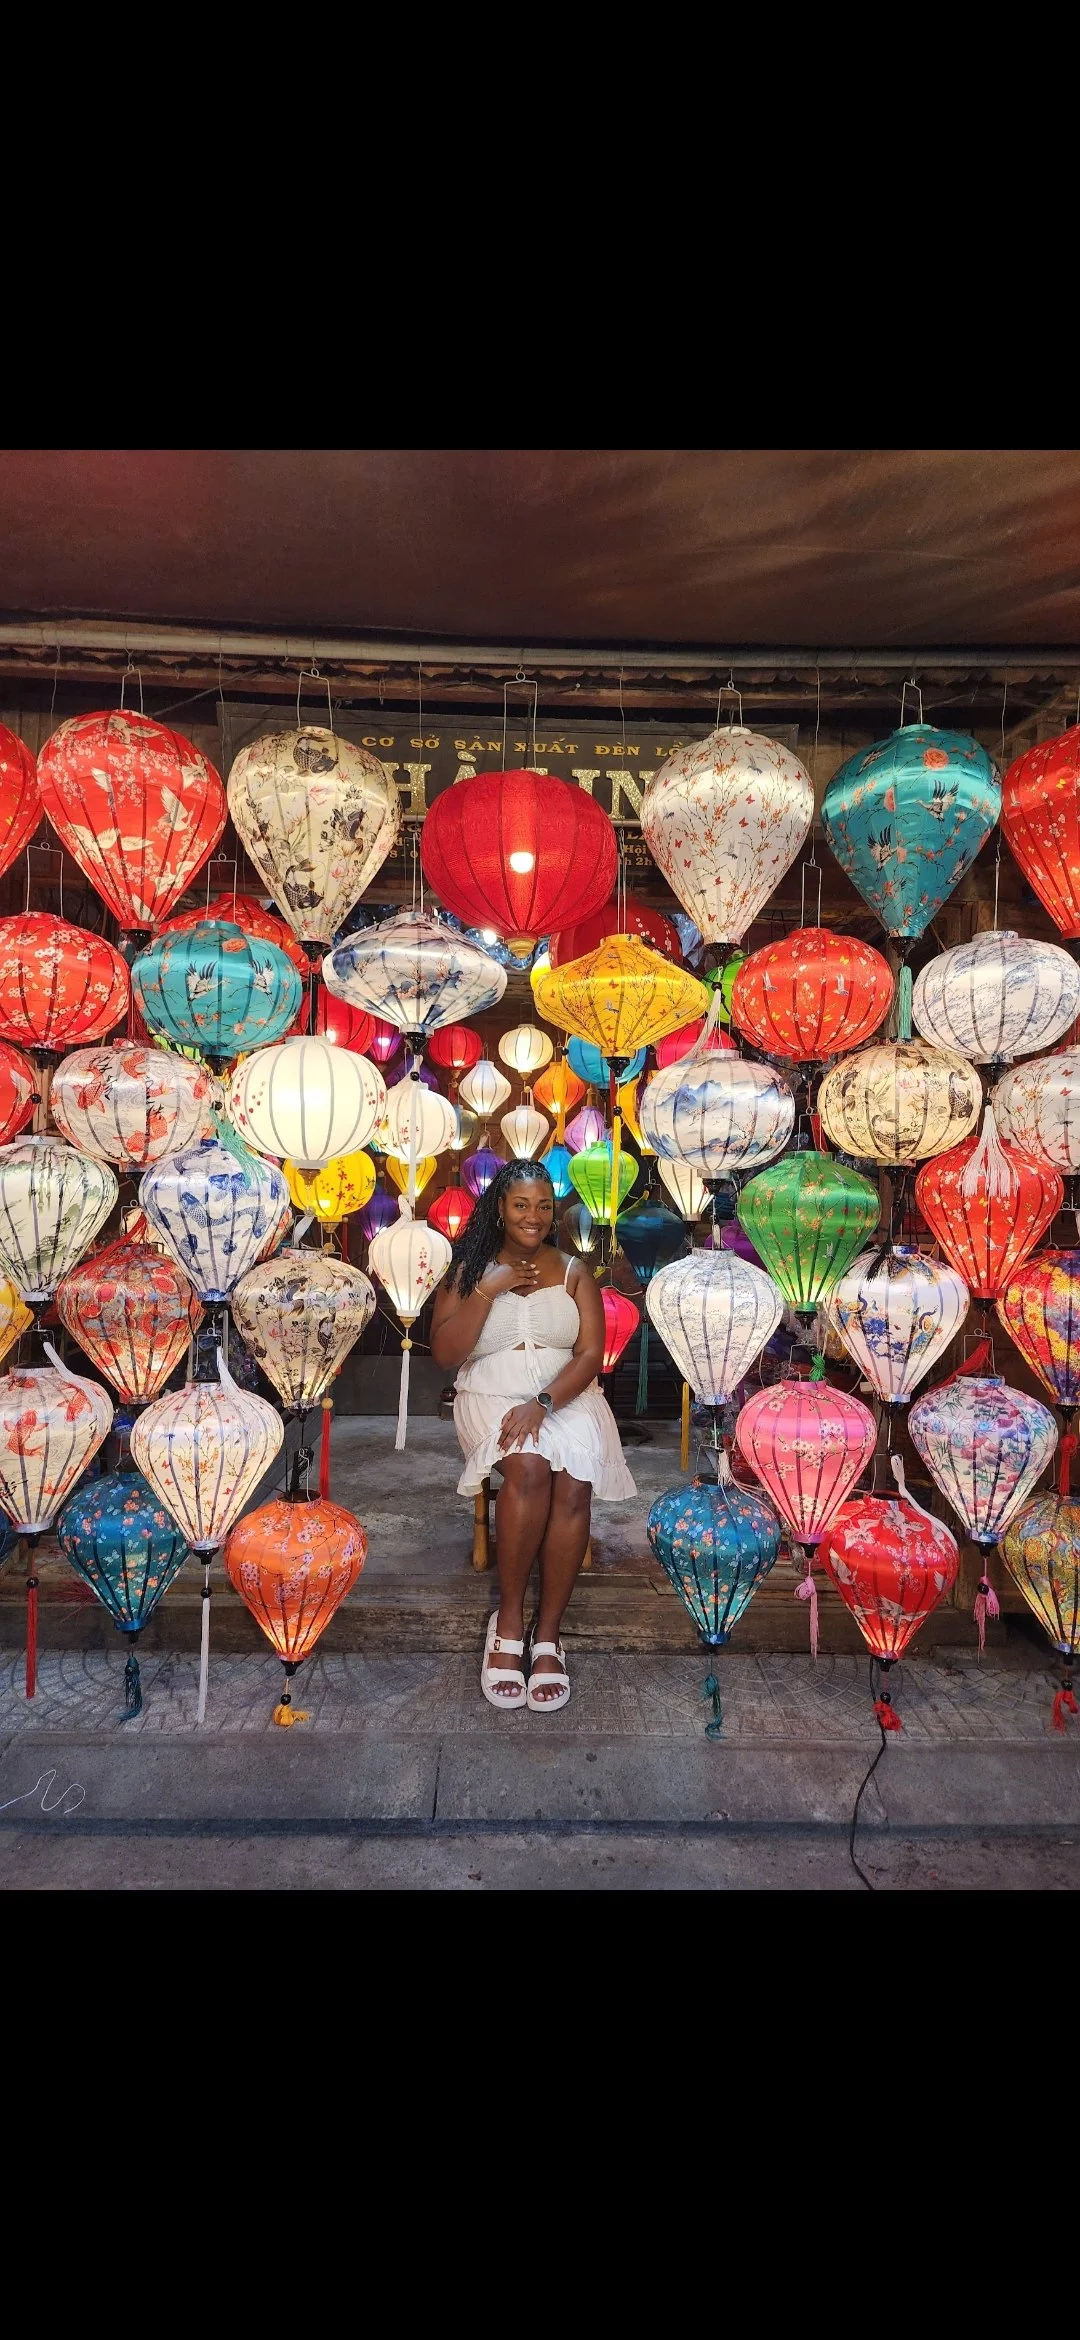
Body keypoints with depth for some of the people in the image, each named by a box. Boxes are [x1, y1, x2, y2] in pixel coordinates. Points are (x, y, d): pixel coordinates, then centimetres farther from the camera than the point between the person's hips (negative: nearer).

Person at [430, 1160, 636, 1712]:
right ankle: (508, 1618, -15)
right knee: (530, 1467, -33)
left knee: (573, 1483, -30)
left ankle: (548, 1632, -16)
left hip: (567, 1397, 1)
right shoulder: (470, 1271, 9)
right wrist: (489, 1290, -11)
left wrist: (542, 1403, -17)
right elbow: (444, 1352, -2)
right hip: (492, 1396, -1)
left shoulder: (573, 1271, 10)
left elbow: (590, 1354, -1)